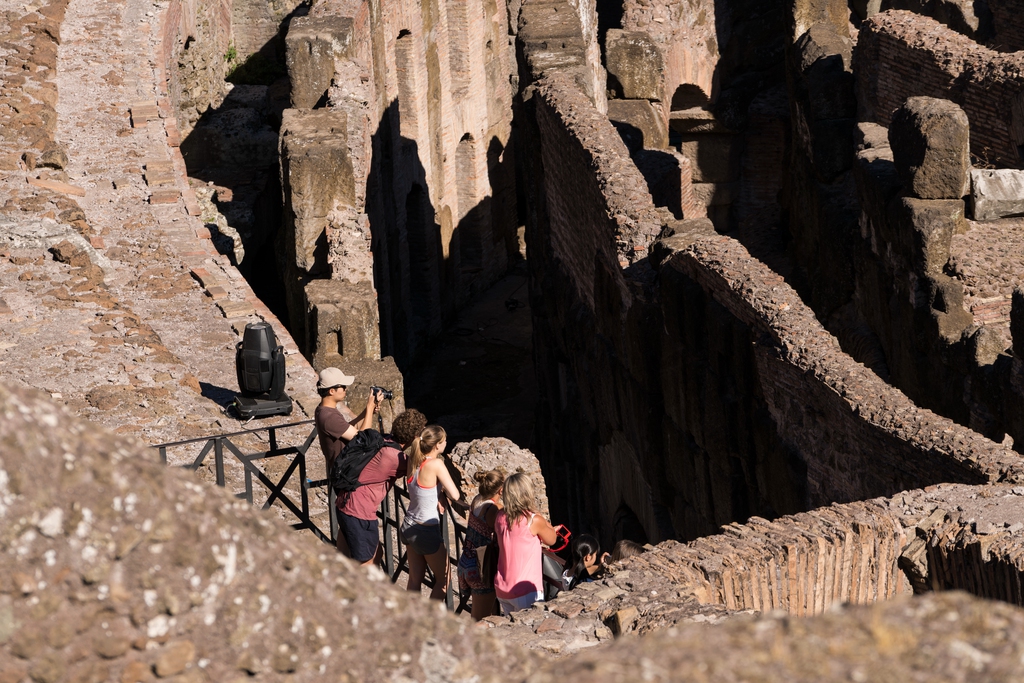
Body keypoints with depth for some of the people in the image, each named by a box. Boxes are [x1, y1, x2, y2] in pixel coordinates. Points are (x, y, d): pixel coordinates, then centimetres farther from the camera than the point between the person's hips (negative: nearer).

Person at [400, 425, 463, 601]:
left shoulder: (413, 461, -1)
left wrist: (436, 497, 0)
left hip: (409, 527, 7)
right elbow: (455, 495, -24)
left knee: (415, 578, 17)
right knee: (443, 579, 12)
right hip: (427, 532, -7)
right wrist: (443, 489, -4)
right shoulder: (436, 464, -22)